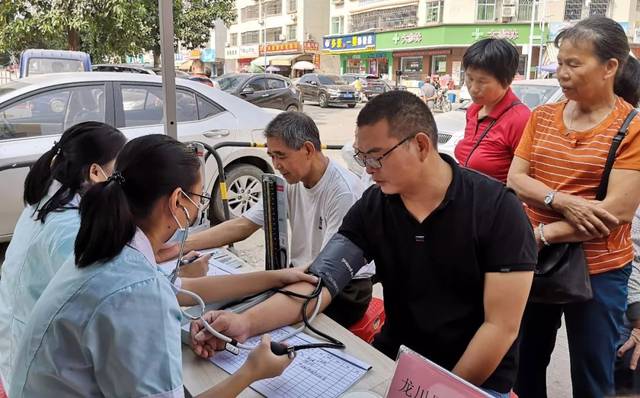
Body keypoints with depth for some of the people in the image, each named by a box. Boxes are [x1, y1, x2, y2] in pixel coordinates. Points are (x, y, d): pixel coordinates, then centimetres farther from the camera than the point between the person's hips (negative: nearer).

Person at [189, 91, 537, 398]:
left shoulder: (496, 210, -18)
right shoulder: (371, 208, -7)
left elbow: (501, 327, -17)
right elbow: (318, 282, -13)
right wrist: (247, 322, -28)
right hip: (394, 359, 3)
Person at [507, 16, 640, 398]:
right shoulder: (542, 116, 2)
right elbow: (514, 180, -5)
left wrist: (543, 234, -21)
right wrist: (563, 202, -22)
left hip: (598, 271, -3)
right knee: (525, 365, 19)